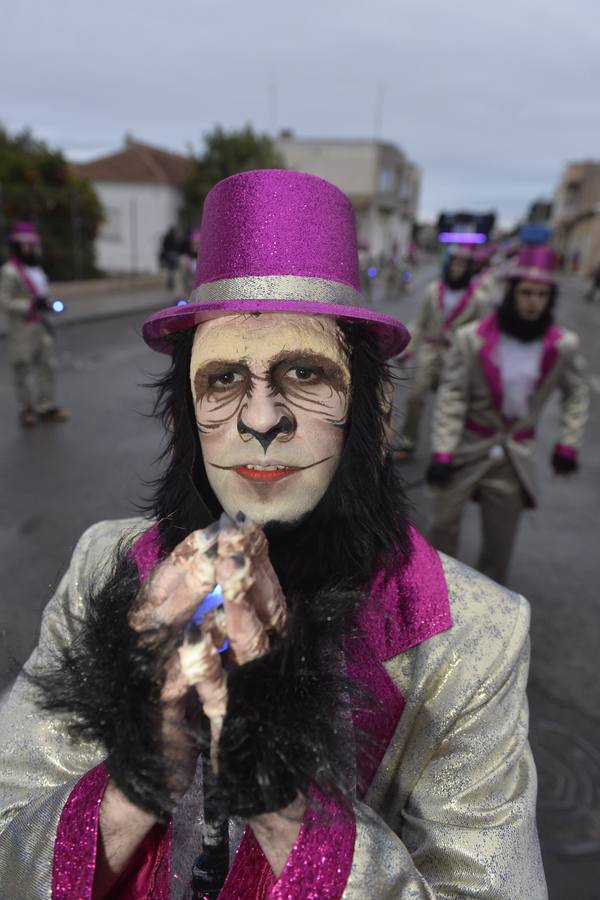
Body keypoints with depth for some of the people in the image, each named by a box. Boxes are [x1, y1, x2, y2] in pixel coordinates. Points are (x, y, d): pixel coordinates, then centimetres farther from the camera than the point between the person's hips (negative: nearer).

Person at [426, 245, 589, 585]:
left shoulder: (563, 345, -7)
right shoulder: (473, 337, -16)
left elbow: (576, 393, 9)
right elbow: (451, 396, -14)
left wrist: (568, 443, 3)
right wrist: (442, 452, -18)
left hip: (516, 454, 2)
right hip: (467, 445, -2)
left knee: (502, 535, 11)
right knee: (444, 522, 6)